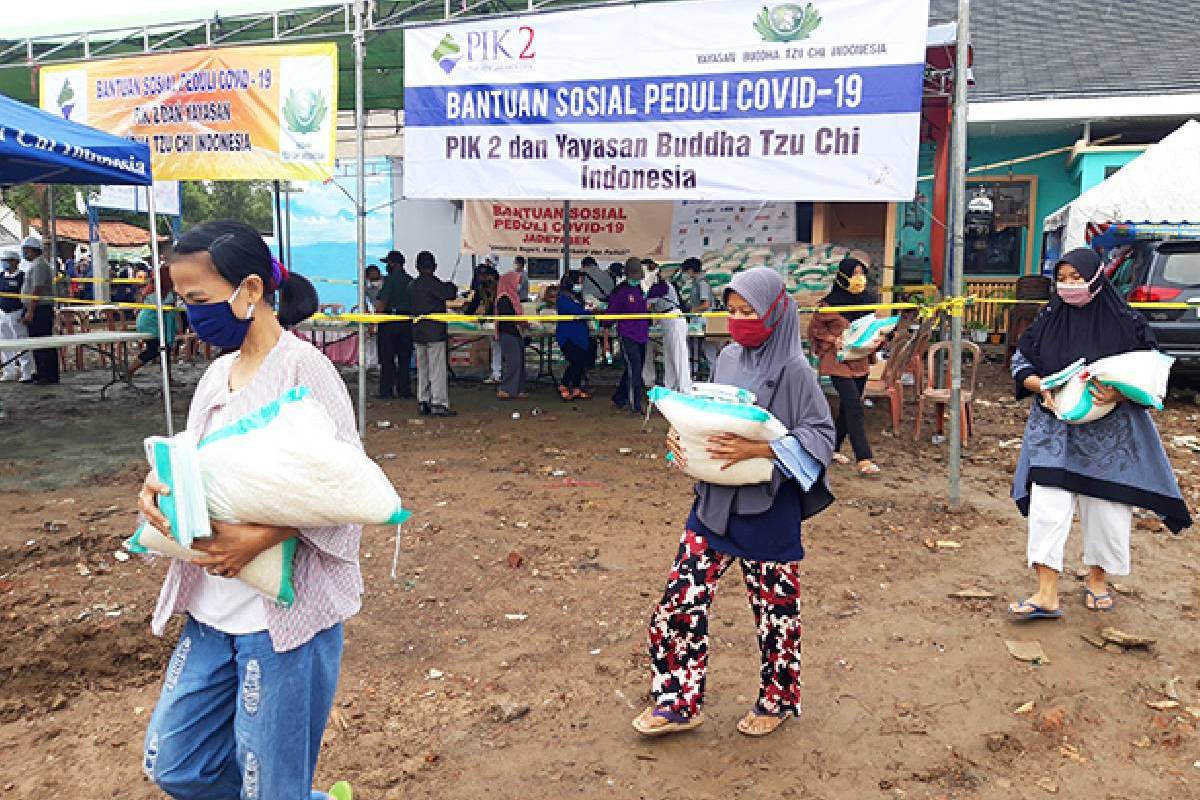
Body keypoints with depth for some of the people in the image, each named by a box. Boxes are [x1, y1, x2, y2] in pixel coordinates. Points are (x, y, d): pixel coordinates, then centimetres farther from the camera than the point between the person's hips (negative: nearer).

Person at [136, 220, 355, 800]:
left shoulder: (303, 367, -14)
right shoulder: (218, 373, 10)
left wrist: (262, 537, -27)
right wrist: (160, 484, -6)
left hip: (288, 609, -8)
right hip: (212, 609, 8)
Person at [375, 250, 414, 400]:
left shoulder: (390, 279, -9)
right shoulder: (411, 280, 9)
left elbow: (381, 304, -14)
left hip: (390, 321, -5)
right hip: (407, 322, 6)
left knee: (387, 358, 0)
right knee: (405, 358, 10)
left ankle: (386, 391, 0)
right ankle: (404, 390, 12)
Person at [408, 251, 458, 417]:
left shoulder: (413, 285, 11)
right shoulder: (433, 282, -13)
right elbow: (450, 294, -18)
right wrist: (451, 286, 7)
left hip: (418, 333, 8)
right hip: (435, 332, -8)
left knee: (422, 368, 14)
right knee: (438, 369, -5)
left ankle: (423, 402, 17)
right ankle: (438, 404, -7)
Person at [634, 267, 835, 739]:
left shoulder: (793, 370, -13)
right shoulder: (728, 358, 5)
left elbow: (821, 435, -14)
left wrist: (757, 450, -26)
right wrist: (682, 436, -5)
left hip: (769, 509, -6)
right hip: (716, 501, 6)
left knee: (775, 609, 11)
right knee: (681, 600, 6)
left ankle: (777, 700, 35)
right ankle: (679, 702, 22)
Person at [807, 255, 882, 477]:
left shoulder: (870, 300, 7)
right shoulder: (831, 303, -10)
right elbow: (815, 328, -2)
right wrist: (834, 340, -16)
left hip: (861, 361, 6)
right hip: (839, 361, -6)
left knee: (847, 407, 14)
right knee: (855, 408, -13)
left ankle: (833, 448, 30)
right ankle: (864, 460, -12)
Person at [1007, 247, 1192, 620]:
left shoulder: (1125, 322, -6)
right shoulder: (1048, 320, 1)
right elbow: (1021, 362, 8)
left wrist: (1119, 393, -23)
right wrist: (1042, 386, -12)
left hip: (1109, 430, -1)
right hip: (1055, 427, 1)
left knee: (1105, 505, 8)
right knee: (1048, 502, -8)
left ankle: (1097, 578, 33)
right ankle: (1047, 595, -5)